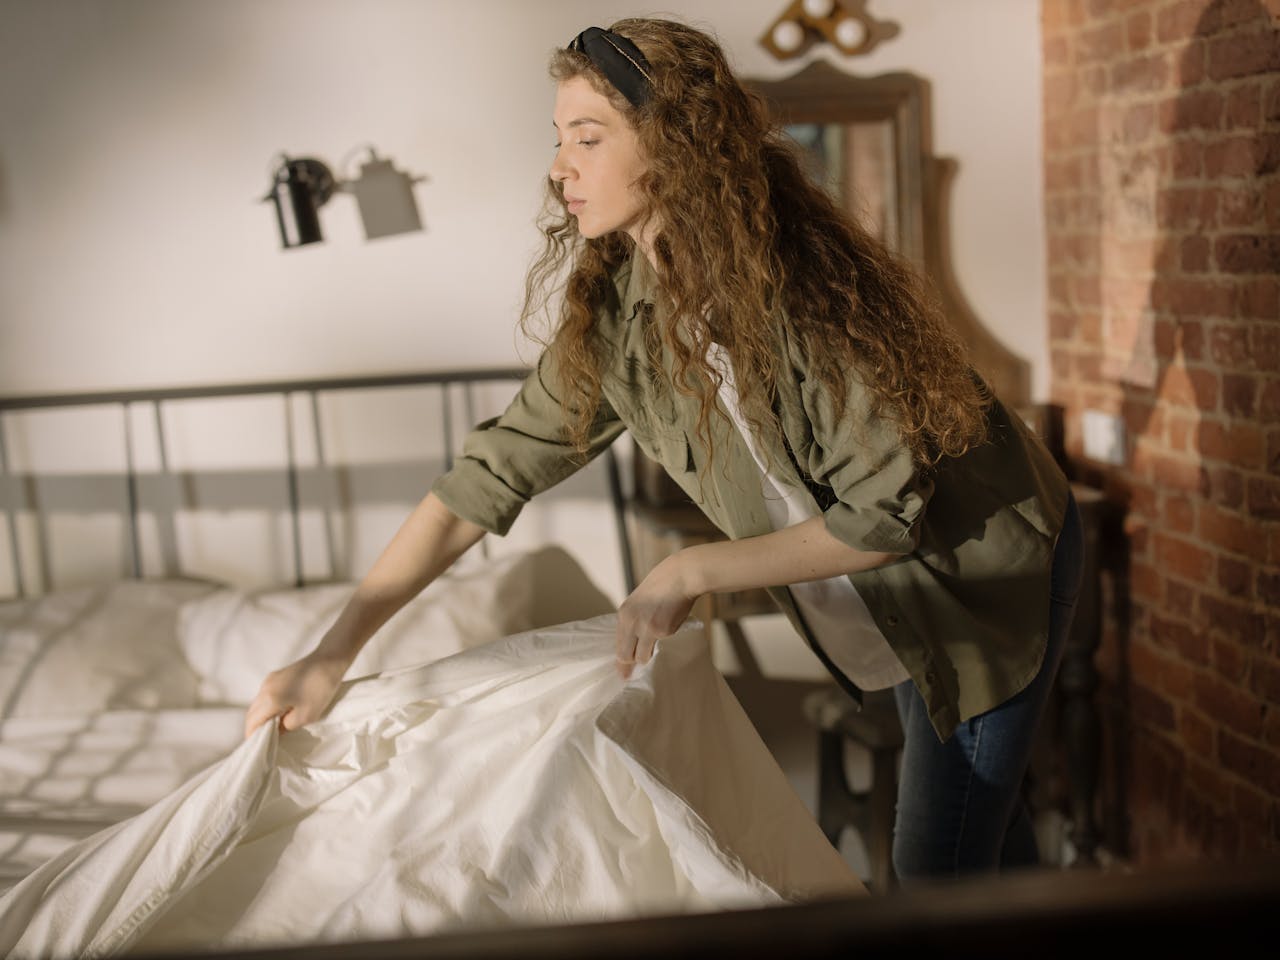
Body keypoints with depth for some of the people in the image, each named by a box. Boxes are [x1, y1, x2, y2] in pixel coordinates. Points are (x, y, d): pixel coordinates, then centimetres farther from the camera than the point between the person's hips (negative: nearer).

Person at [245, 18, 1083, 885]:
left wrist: (693, 573, -27)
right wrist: (333, 654, -13)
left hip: (992, 566, -6)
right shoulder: (613, 318, -11)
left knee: (938, 876, -1)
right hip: (886, 611, 6)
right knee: (981, 815, 23)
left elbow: (885, 511, -27)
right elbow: (495, 473, -10)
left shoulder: (803, 291, -31)